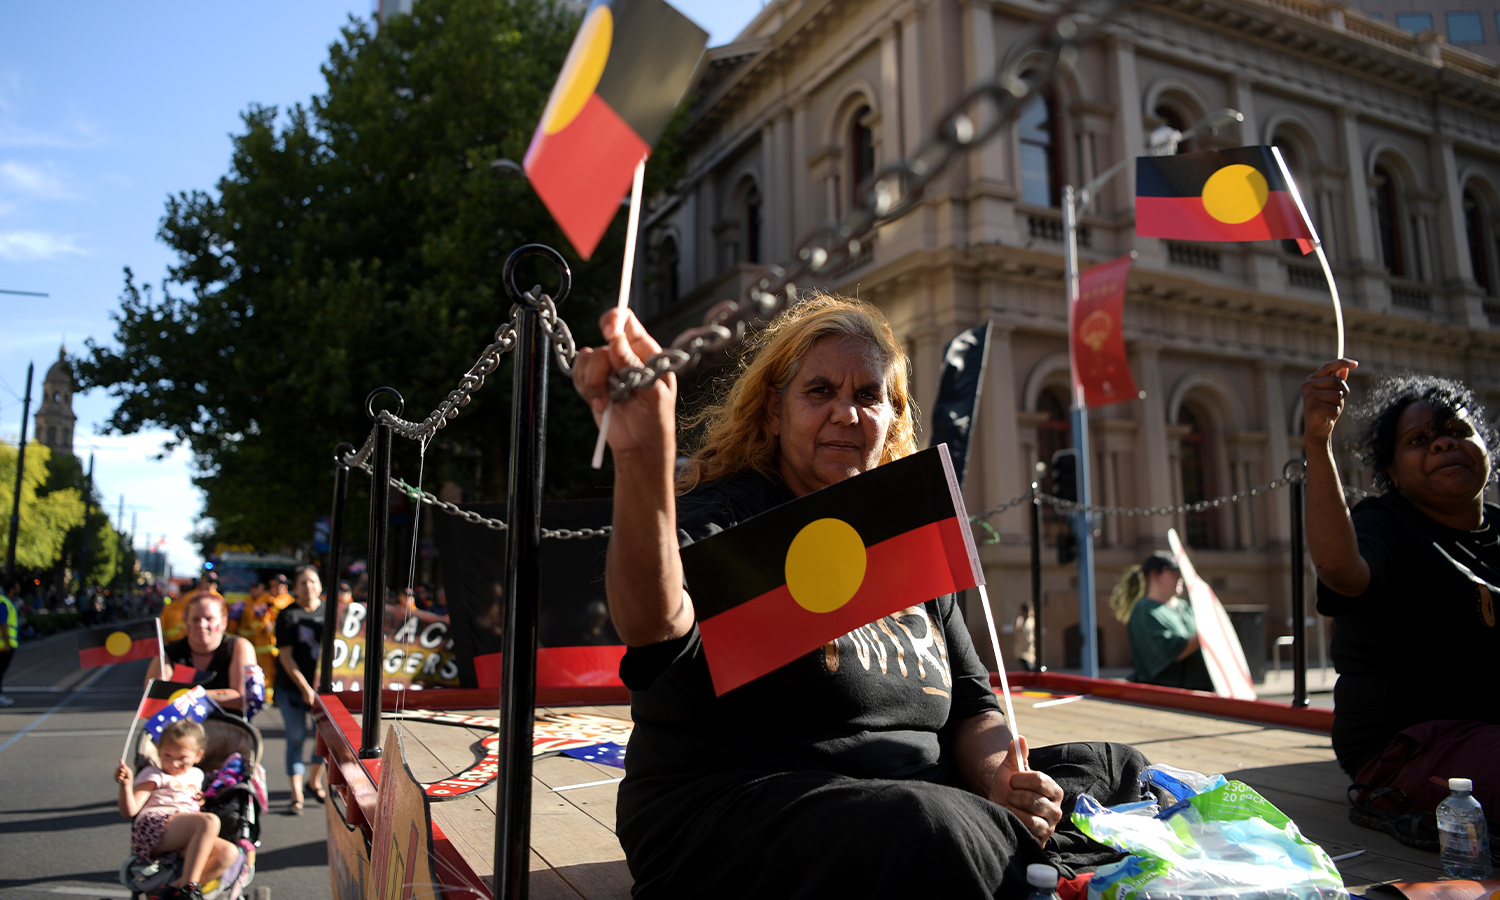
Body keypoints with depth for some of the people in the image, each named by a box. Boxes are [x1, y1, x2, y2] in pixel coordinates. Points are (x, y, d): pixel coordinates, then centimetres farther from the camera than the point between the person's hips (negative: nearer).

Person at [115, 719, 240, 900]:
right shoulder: (153, 775, 17)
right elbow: (129, 811, 3)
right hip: (153, 828, -5)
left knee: (229, 852, -24)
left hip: (184, 841, 5)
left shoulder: (196, 775, 33)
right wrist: (125, 784, -13)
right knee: (210, 821, -35)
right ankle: (187, 885, -37)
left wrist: (202, 801, 25)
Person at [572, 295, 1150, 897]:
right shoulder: (727, 523, -10)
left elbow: (970, 708, 15)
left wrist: (998, 780, -8)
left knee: (1118, 769, -1)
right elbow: (654, 622, -34)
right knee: (935, 829, -34)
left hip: (918, 806, 7)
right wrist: (644, 460, -54)